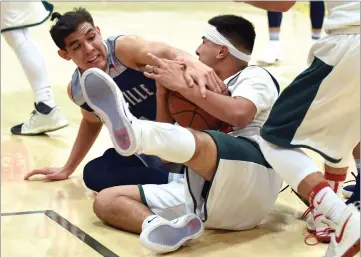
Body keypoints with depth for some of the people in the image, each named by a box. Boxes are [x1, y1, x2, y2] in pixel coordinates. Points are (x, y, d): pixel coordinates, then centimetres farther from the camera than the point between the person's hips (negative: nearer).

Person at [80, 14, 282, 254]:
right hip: (205, 196, 8)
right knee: (106, 201, -7)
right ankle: (159, 226, -37)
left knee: (194, 143, -38)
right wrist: (164, 88, 15)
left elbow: (239, 114, -16)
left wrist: (182, 85, -10)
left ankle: (134, 131, -68)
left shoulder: (254, 76, 9)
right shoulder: (210, 90, 32)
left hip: (251, 180, -8)